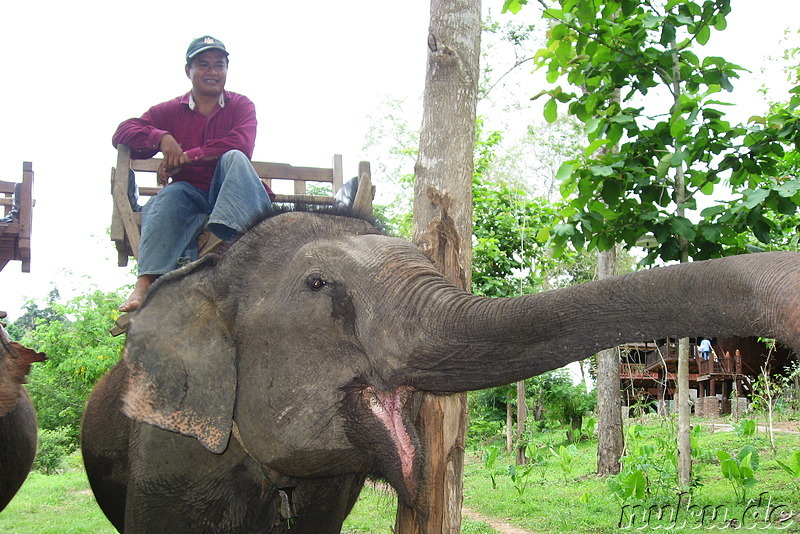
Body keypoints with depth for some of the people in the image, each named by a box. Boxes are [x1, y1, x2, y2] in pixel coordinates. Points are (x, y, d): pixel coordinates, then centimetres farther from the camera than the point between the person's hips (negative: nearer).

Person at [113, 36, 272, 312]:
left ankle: (227, 233, -58)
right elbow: (122, 133, 4)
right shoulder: (170, 111, 14)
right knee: (168, 197, -32)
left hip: (229, 194, -1)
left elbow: (242, 144, -12)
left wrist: (186, 157, -15)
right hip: (190, 193, 1)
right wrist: (162, 139, -16)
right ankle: (145, 283, -48)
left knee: (234, 157, -30)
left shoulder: (241, 106, 10)